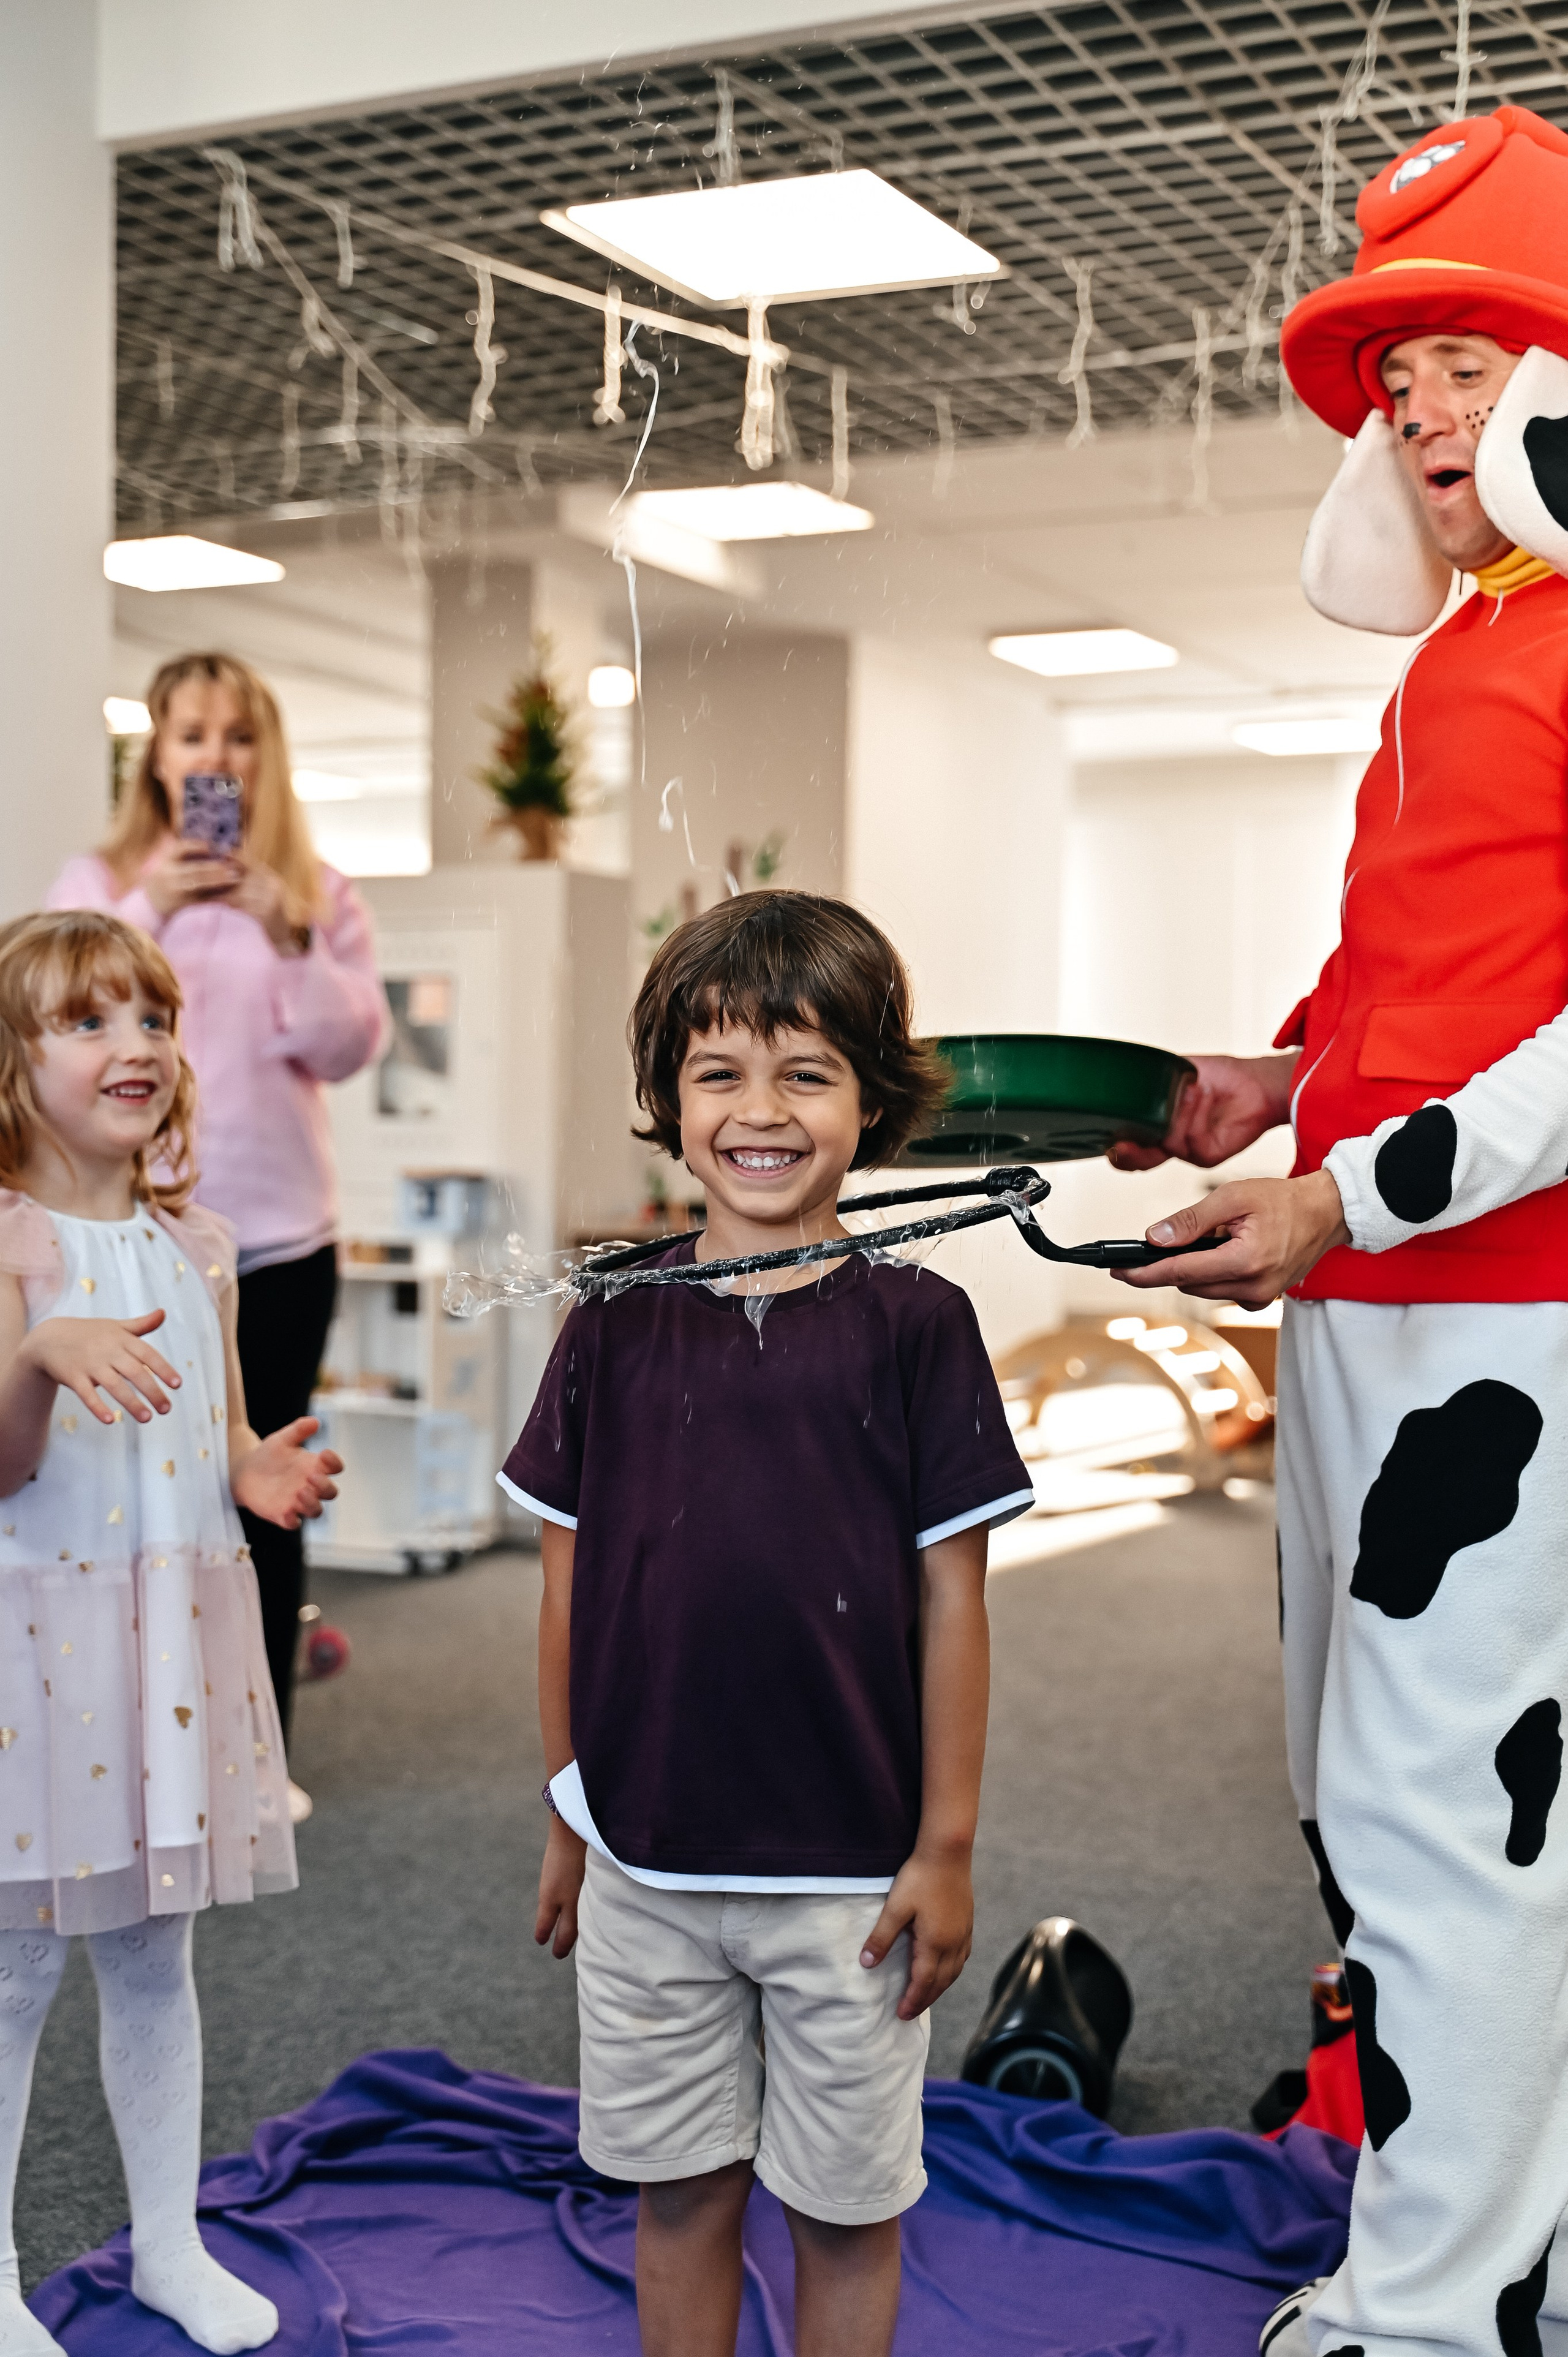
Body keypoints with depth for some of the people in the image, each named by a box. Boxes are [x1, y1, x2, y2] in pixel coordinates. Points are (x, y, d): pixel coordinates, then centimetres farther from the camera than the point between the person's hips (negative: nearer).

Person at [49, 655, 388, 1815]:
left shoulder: (320, 893, 6)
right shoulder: (98, 882, 5)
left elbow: (349, 1047, -3)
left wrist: (289, 939, -18)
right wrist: (147, 916, -20)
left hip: (280, 1237, 1)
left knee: (264, 1495, 5)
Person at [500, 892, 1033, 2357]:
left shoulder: (913, 1325, -8)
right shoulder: (613, 1325, -1)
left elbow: (951, 1598, -5)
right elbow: (570, 1583, 5)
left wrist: (946, 1848, -4)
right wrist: (566, 1816, 8)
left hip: (849, 1871, -2)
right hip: (646, 1862, 2)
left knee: (844, 2207, 12)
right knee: (678, 2189, 16)